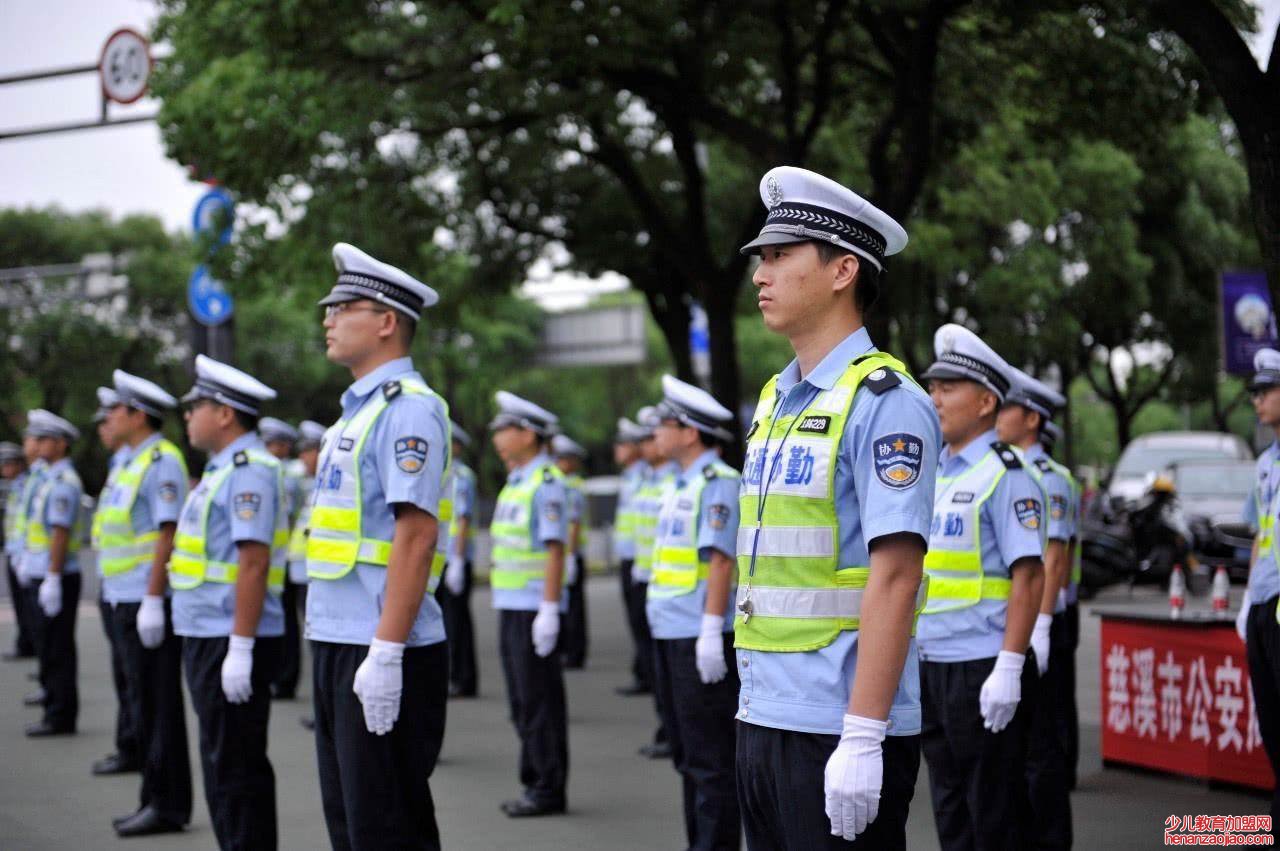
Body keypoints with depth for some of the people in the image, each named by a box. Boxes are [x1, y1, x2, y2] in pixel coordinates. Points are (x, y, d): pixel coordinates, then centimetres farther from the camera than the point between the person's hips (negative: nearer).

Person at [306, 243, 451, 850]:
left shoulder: (407, 408, -13)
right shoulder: (358, 408, 17)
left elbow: (417, 533, -21)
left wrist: (386, 654, -25)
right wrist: (325, 640, 19)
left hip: (380, 652, -10)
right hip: (337, 643, 10)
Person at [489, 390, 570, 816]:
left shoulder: (546, 482, -12)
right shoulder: (515, 481, 16)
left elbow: (555, 548, -18)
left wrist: (548, 610, -22)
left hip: (534, 609, -9)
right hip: (511, 607, 9)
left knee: (539, 701, -4)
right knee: (522, 701, 12)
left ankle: (549, 789, 1)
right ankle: (535, 782, 19)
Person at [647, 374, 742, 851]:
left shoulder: (717, 482, -12)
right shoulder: (681, 484, 16)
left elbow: (720, 559, -19)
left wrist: (711, 632, -24)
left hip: (699, 637, -10)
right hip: (670, 633, 10)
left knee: (711, 757, -5)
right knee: (686, 753, 15)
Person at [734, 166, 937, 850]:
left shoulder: (884, 402, -11)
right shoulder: (774, 401, 14)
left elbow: (894, 578, -18)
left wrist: (863, 739, -23)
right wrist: (751, 704, 16)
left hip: (838, 733, -8)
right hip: (763, 721, 8)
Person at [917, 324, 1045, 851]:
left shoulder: (1004, 473, -10)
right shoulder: (933, 472, 14)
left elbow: (1029, 576, -16)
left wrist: (1008, 668, -21)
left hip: (982, 669, -8)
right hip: (930, 666, 8)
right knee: (949, 805, 14)